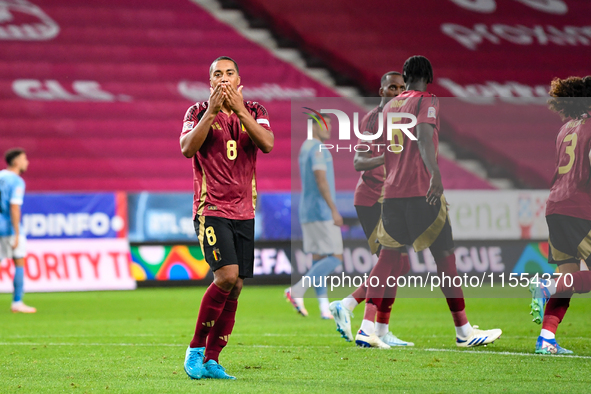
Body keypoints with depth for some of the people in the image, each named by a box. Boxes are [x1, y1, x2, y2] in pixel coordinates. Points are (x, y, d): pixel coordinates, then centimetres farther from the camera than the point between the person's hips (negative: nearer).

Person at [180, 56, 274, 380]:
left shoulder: (254, 111, 8)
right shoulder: (198, 112, 0)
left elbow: (267, 144, -11)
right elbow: (187, 149, -17)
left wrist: (239, 110, -21)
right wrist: (212, 111, -24)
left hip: (245, 212, 4)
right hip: (211, 208, -4)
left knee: (235, 287, 2)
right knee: (227, 275, -20)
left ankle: (212, 359, 10)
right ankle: (196, 347, -6)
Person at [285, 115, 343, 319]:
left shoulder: (304, 149, 18)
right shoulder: (317, 148, -13)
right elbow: (321, 180, -22)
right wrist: (334, 210, -24)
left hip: (307, 213, 10)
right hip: (322, 212, -10)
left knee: (319, 259, 7)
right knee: (336, 258, -8)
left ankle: (324, 308, 3)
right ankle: (297, 290, -15)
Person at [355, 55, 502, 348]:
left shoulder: (390, 105, 17)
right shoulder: (427, 101, -3)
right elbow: (423, 137, -21)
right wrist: (435, 174, -33)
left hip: (391, 191, 7)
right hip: (421, 190, -7)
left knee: (389, 256, 9)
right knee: (444, 255, -1)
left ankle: (367, 329, 0)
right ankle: (463, 331, 2)